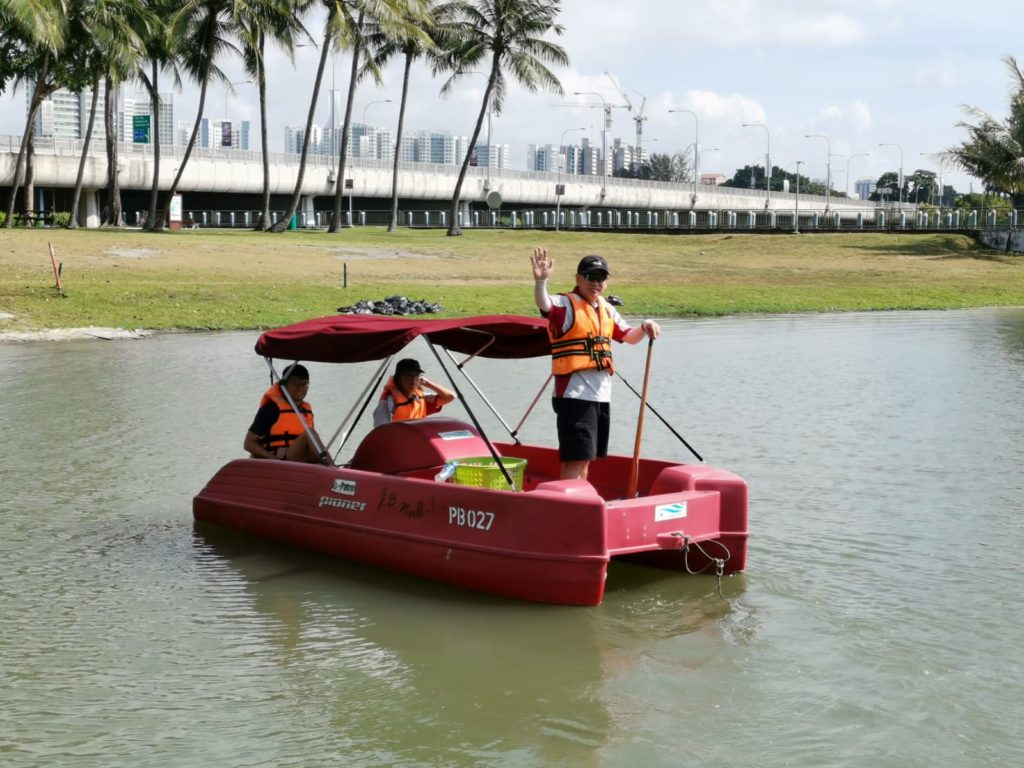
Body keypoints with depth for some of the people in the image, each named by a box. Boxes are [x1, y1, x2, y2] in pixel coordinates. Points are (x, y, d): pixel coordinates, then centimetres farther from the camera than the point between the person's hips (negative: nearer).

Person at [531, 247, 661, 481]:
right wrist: (540, 281, -49)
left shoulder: (607, 310, 17)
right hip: (574, 394, -8)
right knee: (576, 456, -12)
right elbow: (543, 304, -29)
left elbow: (629, 336, 24)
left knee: (586, 457, 15)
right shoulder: (566, 304, -7)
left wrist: (645, 328, 3)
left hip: (602, 394, 8)